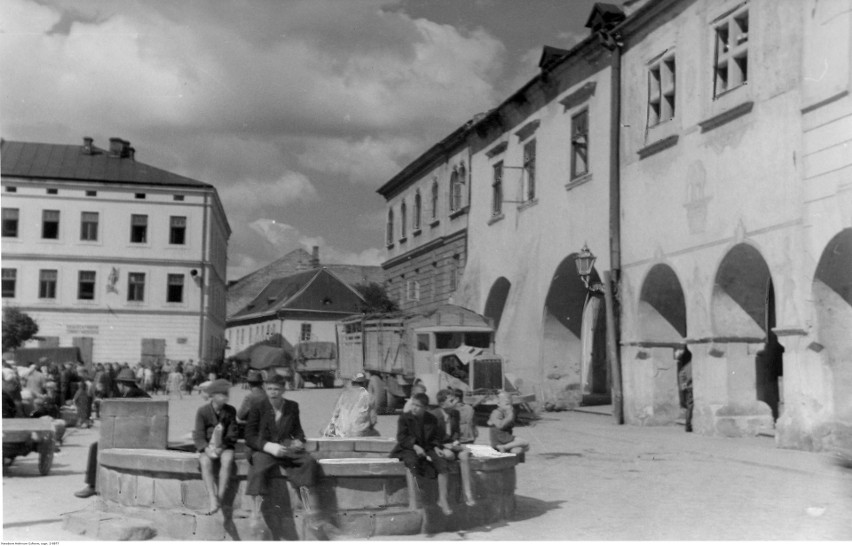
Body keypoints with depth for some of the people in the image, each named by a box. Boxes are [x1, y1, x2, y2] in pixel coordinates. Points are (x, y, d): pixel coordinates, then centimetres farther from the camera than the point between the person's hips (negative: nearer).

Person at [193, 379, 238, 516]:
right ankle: (213, 500, -41)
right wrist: (207, 449, -24)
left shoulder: (231, 411, 3)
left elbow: (232, 435, 1)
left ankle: (220, 497, -32)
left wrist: (220, 447, -16)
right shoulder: (202, 411, -2)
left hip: (225, 447, 1)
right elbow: (199, 437, -6)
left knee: (228, 459, -34)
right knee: (205, 462, -34)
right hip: (206, 448, -1)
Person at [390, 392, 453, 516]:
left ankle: (443, 499, -16)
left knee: (442, 463, -22)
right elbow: (401, 437, -8)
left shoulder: (432, 419, 7)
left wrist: (436, 447, -7)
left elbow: (436, 437, 14)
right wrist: (415, 446, -22)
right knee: (413, 462, -37)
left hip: (427, 449, 3)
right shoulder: (404, 417, -3)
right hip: (409, 449, -3)